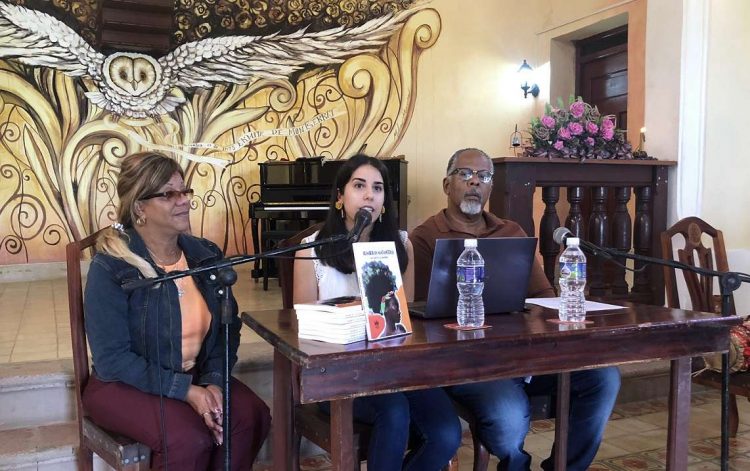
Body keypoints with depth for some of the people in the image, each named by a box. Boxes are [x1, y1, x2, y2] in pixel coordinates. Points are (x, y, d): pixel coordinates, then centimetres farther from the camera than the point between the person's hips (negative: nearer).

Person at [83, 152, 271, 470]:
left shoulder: (206, 255, 1)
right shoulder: (110, 268, -16)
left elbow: (227, 329, 1)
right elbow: (112, 359, -18)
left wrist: (213, 381, -17)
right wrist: (185, 391, -23)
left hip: (196, 377, 5)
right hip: (124, 385, -4)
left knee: (252, 417, -20)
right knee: (189, 438, -30)